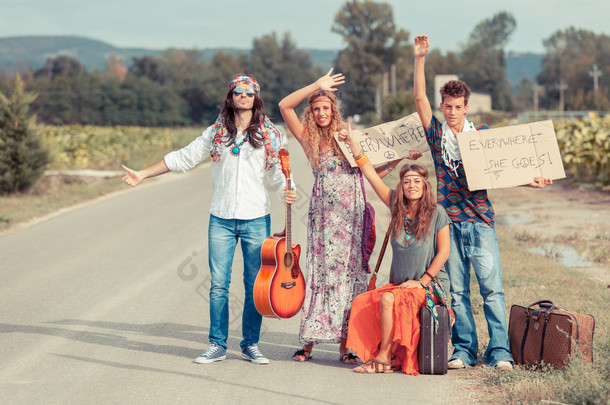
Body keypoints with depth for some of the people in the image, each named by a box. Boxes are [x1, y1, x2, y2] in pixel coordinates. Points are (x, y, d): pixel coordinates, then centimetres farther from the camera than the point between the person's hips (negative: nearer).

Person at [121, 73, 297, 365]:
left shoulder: (270, 135, 5)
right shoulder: (216, 133, 8)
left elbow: (276, 173, 10)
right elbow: (183, 158, 13)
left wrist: (287, 191, -12)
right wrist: (143, 174, 12)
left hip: (256, 220, -1)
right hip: (221, 219, 1)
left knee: (255, 285, 1)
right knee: (218, 284, -1)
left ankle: (251, 344, 13)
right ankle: (217, 345, 8)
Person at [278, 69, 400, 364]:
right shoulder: (308, 138, 7)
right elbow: (284, 106, -4)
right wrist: (317, 85, -5)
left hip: (353, 215, 2)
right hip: (325, 215, -2)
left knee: (350, 275, -1)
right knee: (321, 274, -3)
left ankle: (345, 345, 1)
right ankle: (309, 342, 3)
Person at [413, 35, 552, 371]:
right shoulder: (436, 133, 9)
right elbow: (419, 97, 3)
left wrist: (529, 181, -6)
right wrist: (419, 58, -4)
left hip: (480, 220, -1)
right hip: (448, 221, 1)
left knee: (492, 287, -7)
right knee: (456, 290, 3)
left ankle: (499, 351, -5)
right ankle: (464, 350, 8)